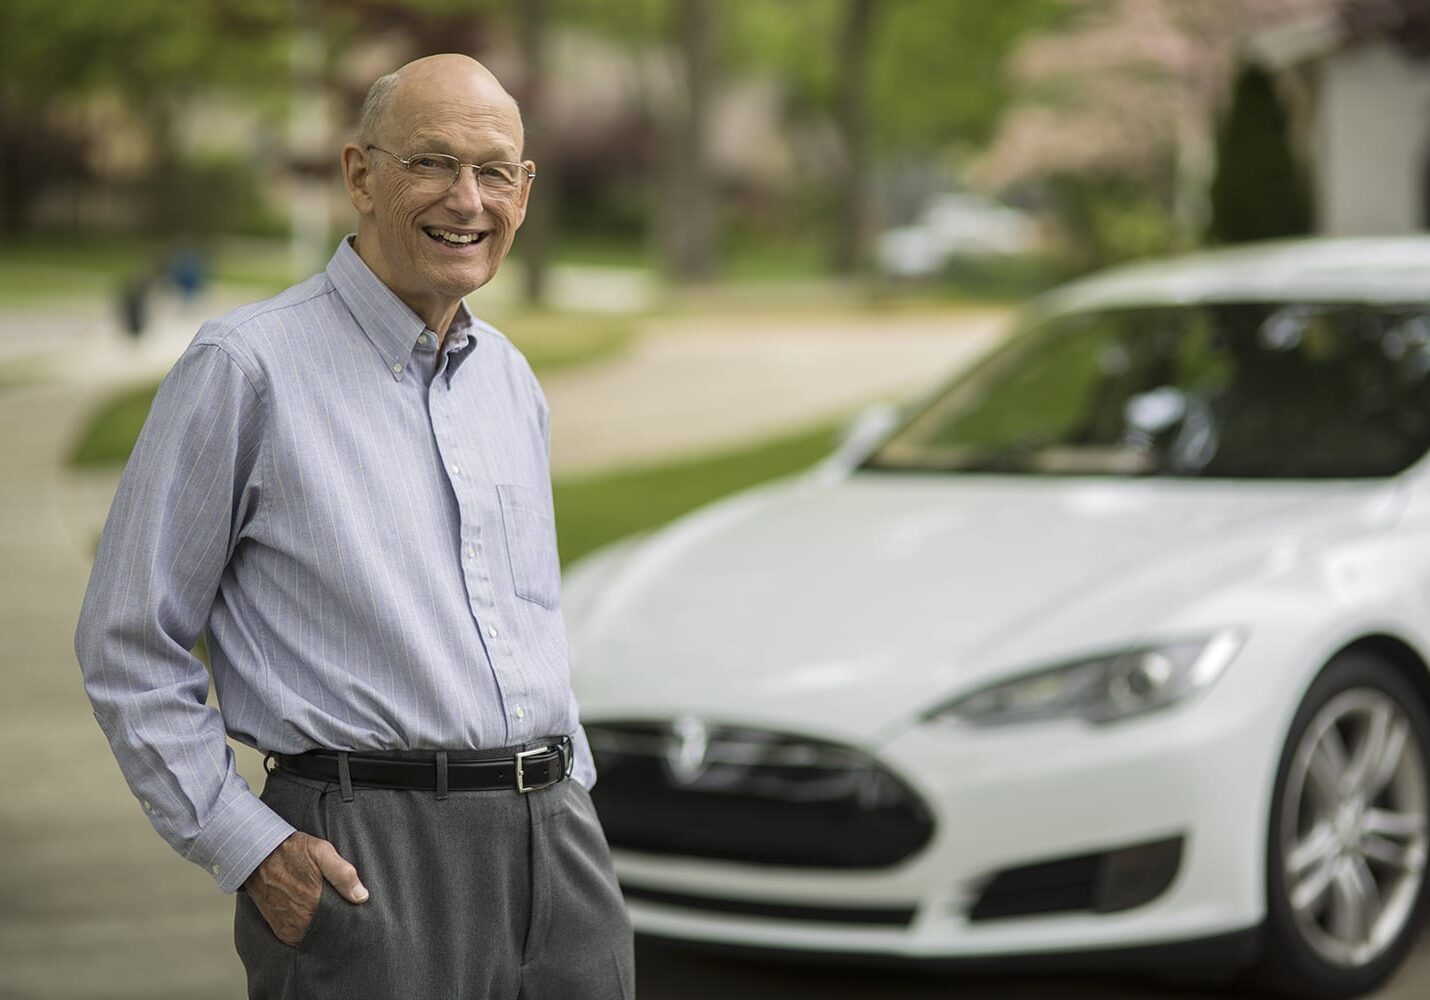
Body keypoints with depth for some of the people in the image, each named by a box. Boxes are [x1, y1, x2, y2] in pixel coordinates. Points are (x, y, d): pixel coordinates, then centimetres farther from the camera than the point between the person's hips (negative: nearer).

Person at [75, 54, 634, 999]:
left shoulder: (510, 378, 14)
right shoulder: (249, 366, -6)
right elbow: (129, 645, -6)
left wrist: (569, 795, 13)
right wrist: (248, 848, -12)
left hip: (556, 844, 6)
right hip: (367, 858, -6)